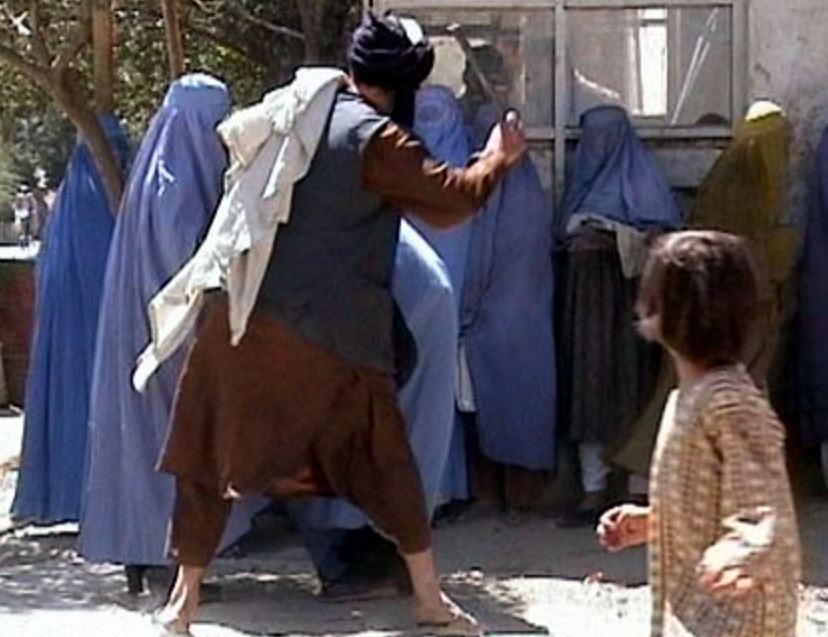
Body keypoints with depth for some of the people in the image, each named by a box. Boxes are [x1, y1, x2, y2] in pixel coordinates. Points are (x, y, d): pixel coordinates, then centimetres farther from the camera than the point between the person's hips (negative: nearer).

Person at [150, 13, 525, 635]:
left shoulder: (296, 109, 10)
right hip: (328, 333, -5)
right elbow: (452, 198, -9)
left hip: (240, 314, 5)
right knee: (383, 457, 9)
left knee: (212, 456, 11)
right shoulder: (375, 140, -9)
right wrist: (498, 158, 6)